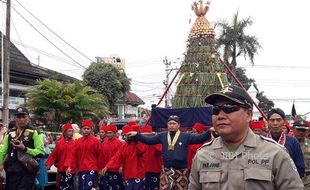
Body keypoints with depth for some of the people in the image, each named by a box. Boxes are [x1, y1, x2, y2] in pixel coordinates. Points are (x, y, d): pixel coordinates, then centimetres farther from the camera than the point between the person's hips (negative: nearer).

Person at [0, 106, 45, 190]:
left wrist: (25, 149, -20)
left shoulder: (34, 132, -4)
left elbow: (41, 152, -10)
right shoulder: (10, 133, 11)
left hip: (27, 173, -5)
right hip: (11, 173, 5)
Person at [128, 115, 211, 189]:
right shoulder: (162, 135, 7)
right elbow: (149, 140, 6)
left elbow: (199, 138, -10)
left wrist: (209, 132, -25)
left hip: (181, 172, -2)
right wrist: (136, 135, -2)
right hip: (166, 171, 2)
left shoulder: (185, 136, -1)